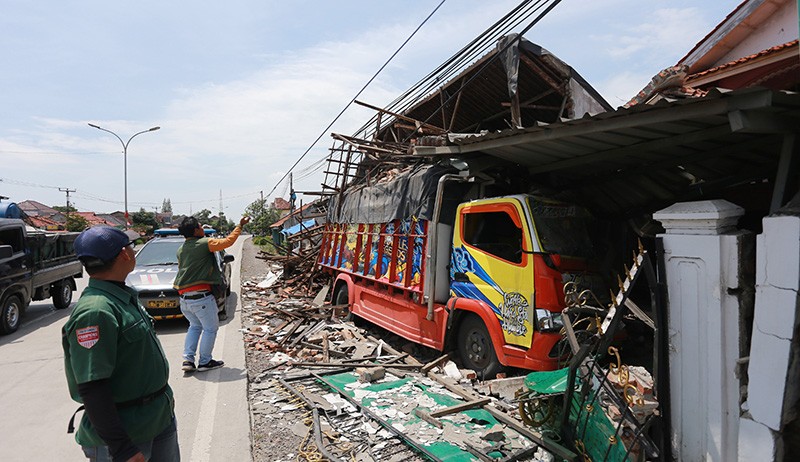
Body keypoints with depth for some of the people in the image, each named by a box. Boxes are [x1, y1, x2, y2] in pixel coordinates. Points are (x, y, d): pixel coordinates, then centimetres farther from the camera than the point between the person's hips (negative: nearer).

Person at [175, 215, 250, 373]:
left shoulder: (181, 249, 12)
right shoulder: (204, 243, -11)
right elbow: (228, 241, -6)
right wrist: (240, 226, 5)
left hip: (184, 297, 8)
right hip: (201, 296, -8)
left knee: (195, 326, 24)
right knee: (211, 328, 8)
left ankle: (187, 360, 17)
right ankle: (204, 362, 13)